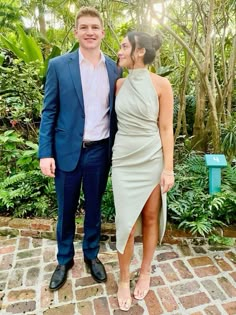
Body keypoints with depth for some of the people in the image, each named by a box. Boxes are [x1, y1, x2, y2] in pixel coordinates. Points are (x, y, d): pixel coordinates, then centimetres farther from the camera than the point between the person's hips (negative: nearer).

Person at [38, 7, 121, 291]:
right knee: (66, 209, 13)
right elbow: (49, 112, -2)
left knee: (94, 207, 16)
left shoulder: (114, 69, 5)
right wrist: (45, 153, -8)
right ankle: (64, 259, 36)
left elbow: (114, 112, 8)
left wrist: (116, 150, 6)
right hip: (67, 150, -1)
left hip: (100, 151, 2)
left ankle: (91, 255, 38)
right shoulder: (58, 65, -2)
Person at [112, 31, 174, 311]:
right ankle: (124, 279, 25)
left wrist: (168, 169, -8)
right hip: (124, 161, 2)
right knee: (127, 222, 2)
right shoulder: (119, 85, 6)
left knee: (150, 218, 11)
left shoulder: (161, 85, -6)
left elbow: (166, 129, -6)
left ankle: (145, 272, 34)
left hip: (153, 160, -2)